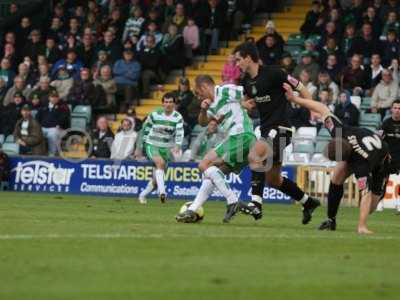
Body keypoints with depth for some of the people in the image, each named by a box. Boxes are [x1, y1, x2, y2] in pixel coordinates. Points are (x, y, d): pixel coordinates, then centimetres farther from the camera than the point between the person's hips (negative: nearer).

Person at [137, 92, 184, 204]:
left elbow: (180, 133, -20)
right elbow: (145, 130, 5)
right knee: (160, 162, -33)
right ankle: (162, 192, -41)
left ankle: (142, 195, 32)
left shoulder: (178, 117, -6)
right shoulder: (155, 114, -6)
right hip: (152, 145, -2)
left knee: (156, 179, 7)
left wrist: (177, 146, -39)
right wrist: (139, 148, 8)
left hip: (166, 148, 2)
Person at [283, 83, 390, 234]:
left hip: (380, 163, -6)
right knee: (336, 179, -15)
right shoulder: (340, 131, -37)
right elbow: (322, 109, -24)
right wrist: (295, 98, -26)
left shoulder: (361, 165, -49)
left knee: (370, 207, -11)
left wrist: (361, 226, -56)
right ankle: (331, 220, 0)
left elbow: (366, 195, -51)